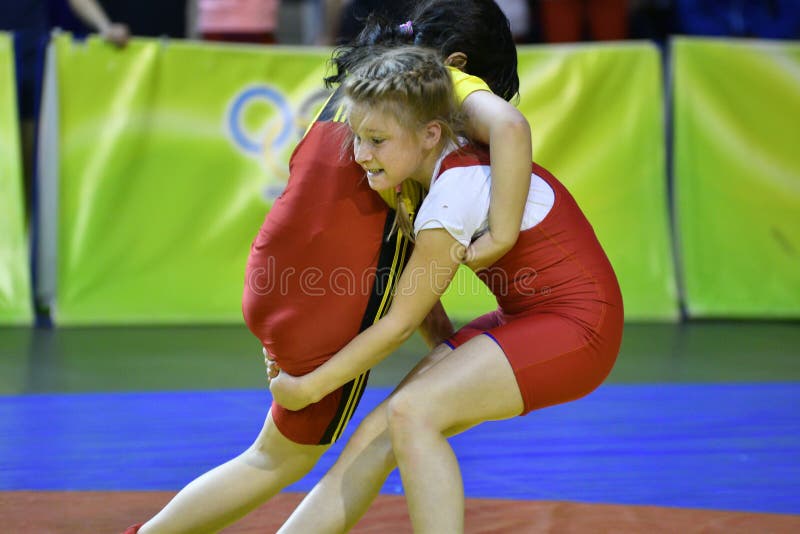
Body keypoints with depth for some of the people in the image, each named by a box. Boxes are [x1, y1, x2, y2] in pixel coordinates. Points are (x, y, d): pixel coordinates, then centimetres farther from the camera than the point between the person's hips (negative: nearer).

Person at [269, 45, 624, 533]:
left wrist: (308, 387, -7)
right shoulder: (448, 167, 1)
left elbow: (400, 325, -16)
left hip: (576, 328, -9)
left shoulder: (454, 195, -24)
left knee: (411, 413, -26)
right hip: (525, 322, 9)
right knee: (376, 435, -2)